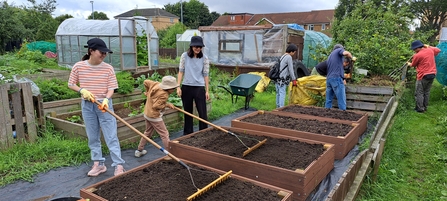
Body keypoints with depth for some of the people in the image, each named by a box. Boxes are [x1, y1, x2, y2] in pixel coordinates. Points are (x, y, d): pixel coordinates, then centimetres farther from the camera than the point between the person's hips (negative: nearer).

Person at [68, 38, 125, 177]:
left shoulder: (108, 68, -7)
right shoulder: (78, 66, -4)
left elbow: (111, 88, -7)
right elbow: (71, 84, 6)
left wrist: (106, 99, -25)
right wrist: (82, 90, -13)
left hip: (104, 104, -2)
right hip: (87, 105, 2)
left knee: (111, 136, -2)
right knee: (93, 137, 11)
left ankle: (118, 165, 2)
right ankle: (98, 164, 24)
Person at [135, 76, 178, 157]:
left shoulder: (156, 84, -2)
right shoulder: (163, 95, -26)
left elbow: (146, 82, 11)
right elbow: (156, 106, -27)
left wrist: (148, 92, 22)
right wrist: (167, 104, -16)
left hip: (147, 113, 9)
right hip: (154, 116, -9)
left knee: (148, 132, 24)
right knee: (164, 134, -1)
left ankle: (139, 150, 34)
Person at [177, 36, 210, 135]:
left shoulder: (204, 58, -3)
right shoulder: (185, 56, -1)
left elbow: (206, 75, 0)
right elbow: (181, 71, 2)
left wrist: (207, 91, -1)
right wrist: (178, 86, -4)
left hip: (199, 88, -1)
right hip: (186, 87, 1)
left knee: (202, 112, 0)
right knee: (187, 112, 13)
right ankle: (187, 133, 26)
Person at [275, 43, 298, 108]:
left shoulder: (283, 56, 18)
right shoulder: (289, 57, -10)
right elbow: (290, 69, -10)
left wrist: (291, 79, 25)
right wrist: (294, 80, -2)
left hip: (278, 78, 9)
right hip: (282, 79, -9)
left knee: (278, 93, 12)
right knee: (282, 93, -6)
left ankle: (278, 107, 18)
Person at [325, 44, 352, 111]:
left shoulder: (330, 56, 30)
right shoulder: (339, 49, 10)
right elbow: (346, 53, -14)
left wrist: (342, 79, 35)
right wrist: (351, 58, 5)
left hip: (328, 79, 7)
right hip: (336, 78, -7)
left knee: (328, 100, 9)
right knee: (341, 100, -8)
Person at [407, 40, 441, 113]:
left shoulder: (417, 55, -16)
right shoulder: (430, 50, 2)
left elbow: (413, 65, 2)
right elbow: (438, 50, 26)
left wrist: (409, 64, 25)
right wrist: (428, 46, 25)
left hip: (423, 76, -7)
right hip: (432, 74, 7)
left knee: (419, 93, 1)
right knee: (427, 92, 16)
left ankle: (420, 109, 2)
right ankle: (425, 107, 22)